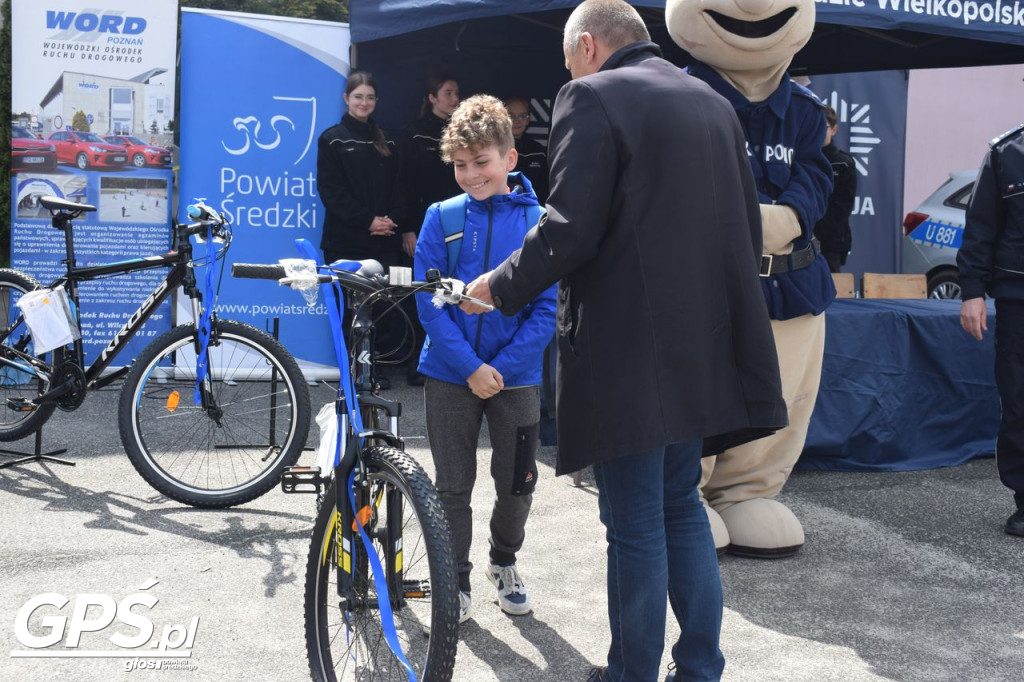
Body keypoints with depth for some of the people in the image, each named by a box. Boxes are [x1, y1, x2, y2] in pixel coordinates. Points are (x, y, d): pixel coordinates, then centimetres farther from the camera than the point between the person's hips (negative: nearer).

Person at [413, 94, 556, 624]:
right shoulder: (442, 218, -3)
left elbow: (547, 307, -5)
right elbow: (428, 301, -6)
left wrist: (504, 366, -14)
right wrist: (470, 366, -15)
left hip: (516, 376, 0)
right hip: (450, 374, 0)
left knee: (518, 482, 10)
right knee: (453, 486, 7)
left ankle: (504, 562, 36)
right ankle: (456, 580, 25)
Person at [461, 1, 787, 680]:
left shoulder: (592, 97, -9)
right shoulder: (714, 102, 13)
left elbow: (571, 229, -18)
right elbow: (748, 225, 15)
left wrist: (500, 284, -3)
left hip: (626, 352, -7)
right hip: (702, 347, 7)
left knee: (635, 526, 3)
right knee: (681, 507, 19)